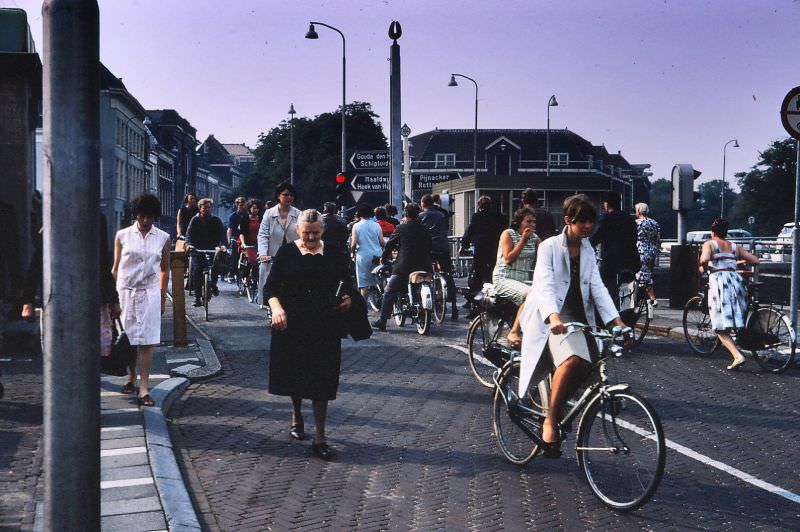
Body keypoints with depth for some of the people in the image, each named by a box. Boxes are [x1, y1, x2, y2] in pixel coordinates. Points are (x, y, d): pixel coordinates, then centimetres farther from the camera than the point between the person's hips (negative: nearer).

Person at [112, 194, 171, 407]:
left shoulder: (163, 238, 5)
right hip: (125, 291, 0)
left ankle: (144, 388, -4)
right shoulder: (122, 236, 3)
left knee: (147, 341, -5)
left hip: (150, 293, 0)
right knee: (127, 338, 6)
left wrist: (163, 295, 12)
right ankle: (131, 377, 28)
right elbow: (116, 267, 7)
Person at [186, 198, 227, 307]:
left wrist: (223, 245, -25)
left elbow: (222, 234, -5)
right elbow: (189, 233, -4)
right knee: (196, 272, -10)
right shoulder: (195, 220, 6)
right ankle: (197, 297, -2)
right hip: (198, 251, 0)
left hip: (213, 250, 0)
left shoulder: (216, 220, 6)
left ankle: (213, 284, 3)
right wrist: (189, 244, -24)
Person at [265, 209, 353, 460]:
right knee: (294, 372, 14)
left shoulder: (334, 255, 3)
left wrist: (347, 298, -5)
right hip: (292, 324, 0)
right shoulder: (286, 253, -2)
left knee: (321, 380, -2)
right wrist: (276, 307, -25)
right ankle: (296, 415, 43)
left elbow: (346, 281, 16)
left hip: (325, 326, 0)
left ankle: (320, 438, 5)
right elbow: (270, 286, -6)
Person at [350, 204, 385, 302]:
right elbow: (382, 242, 1)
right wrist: (381, 250, 22)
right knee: (378, 282, 9)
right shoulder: (376, 225, 1)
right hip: (377, 256, 2)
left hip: (363, 256, -2)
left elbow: (353, 243, -9)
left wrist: (352, 253, 9)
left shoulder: (356, 226, -5)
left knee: (363, 284, 2)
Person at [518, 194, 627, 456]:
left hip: (580, 315, 6)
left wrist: (616, 320, -9)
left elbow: (597, 286, 5)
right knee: (572, 359, -31)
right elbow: (545, 285, -19)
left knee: (587, 365, -13)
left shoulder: (587, 250, 12)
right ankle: (550, 421, -18)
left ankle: (558, 409, 13)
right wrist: (553, 316, -38)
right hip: (554, 317, -6)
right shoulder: (549, 246, -7)